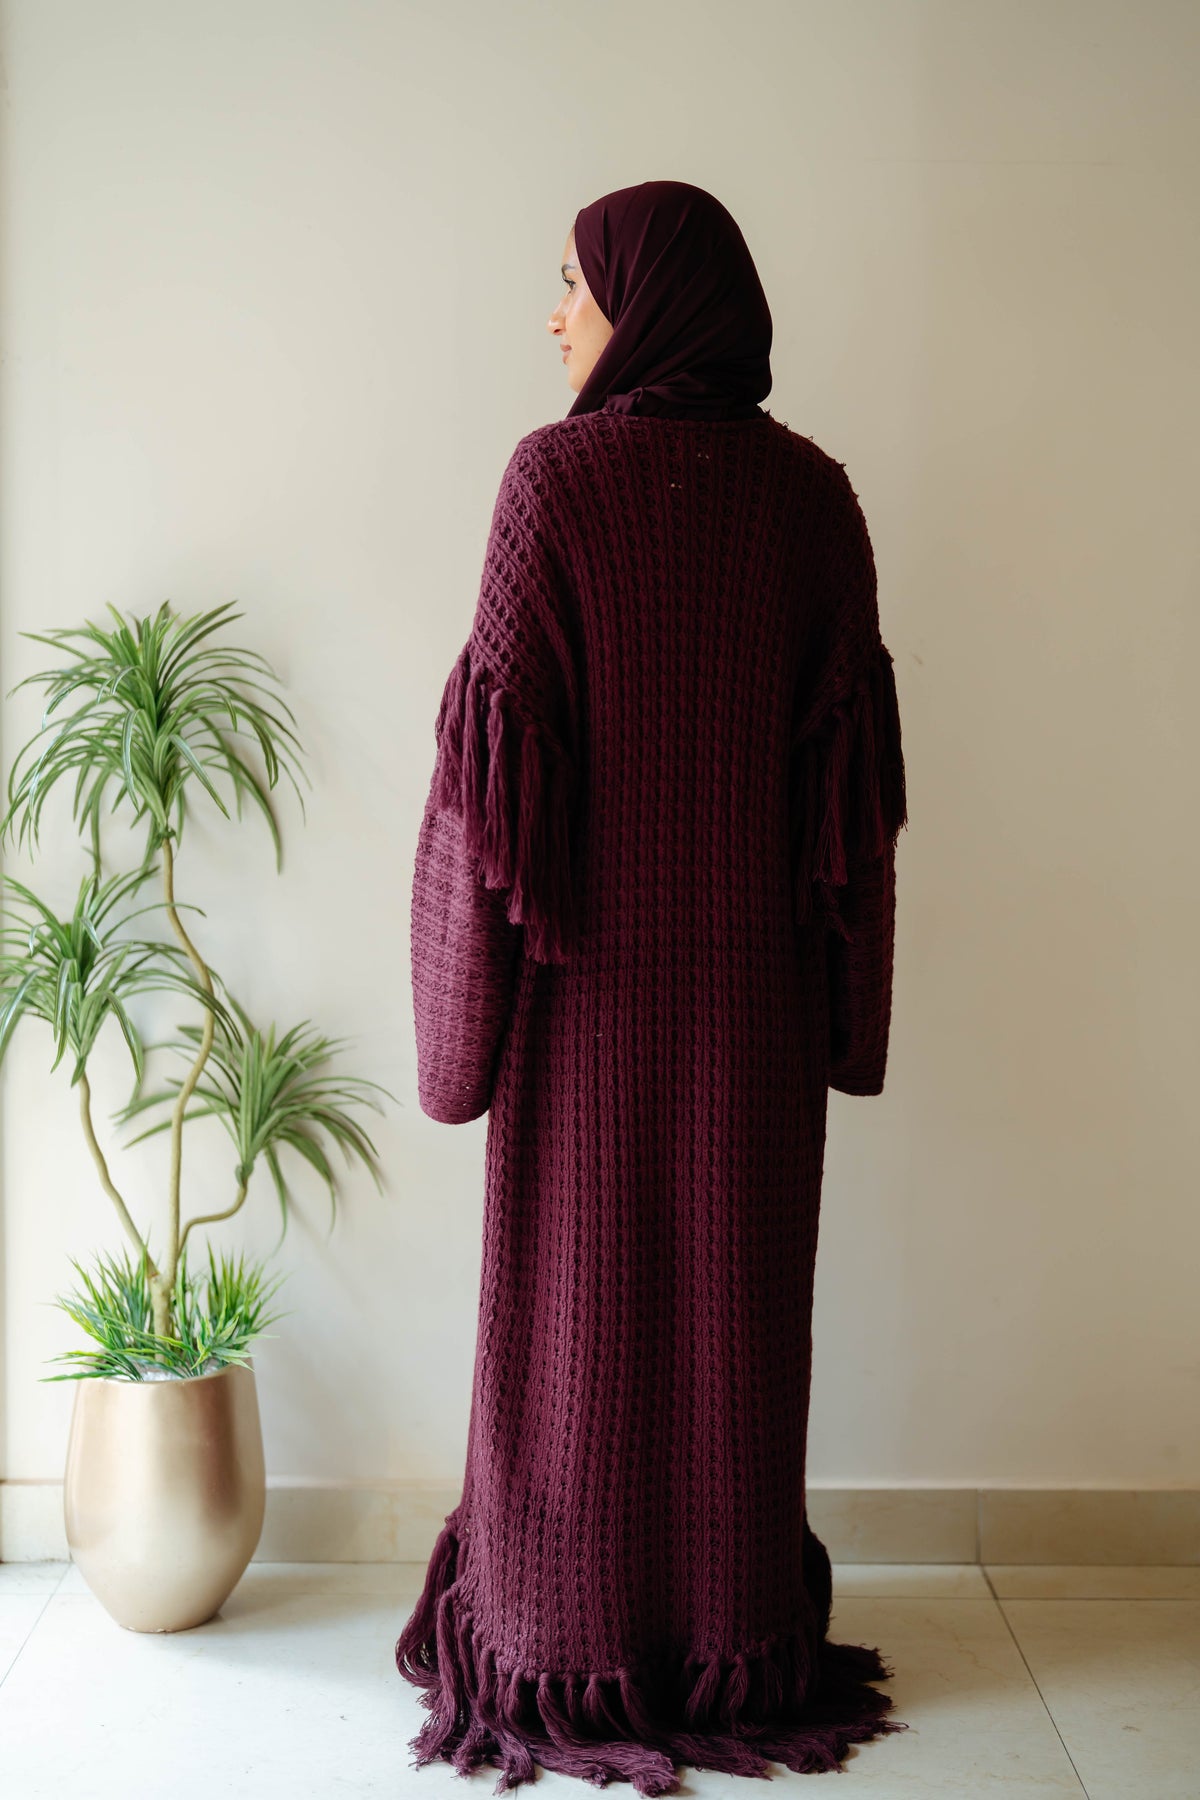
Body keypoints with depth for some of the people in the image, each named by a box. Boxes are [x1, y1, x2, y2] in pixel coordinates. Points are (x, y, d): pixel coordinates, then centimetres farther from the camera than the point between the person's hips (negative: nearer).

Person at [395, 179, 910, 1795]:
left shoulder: (557, 475, -10)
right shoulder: (811, 491, 1)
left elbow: (506, 723, -12)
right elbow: (853, 748, 0)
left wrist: (482, 966, -3)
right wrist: (836, 985, 8)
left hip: (592, 957, -3)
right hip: (755, 969, 3)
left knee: (580, 1291, 8)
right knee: (736, 1294, 12)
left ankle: (568, 1646, 21)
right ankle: (742, 1640, 24)